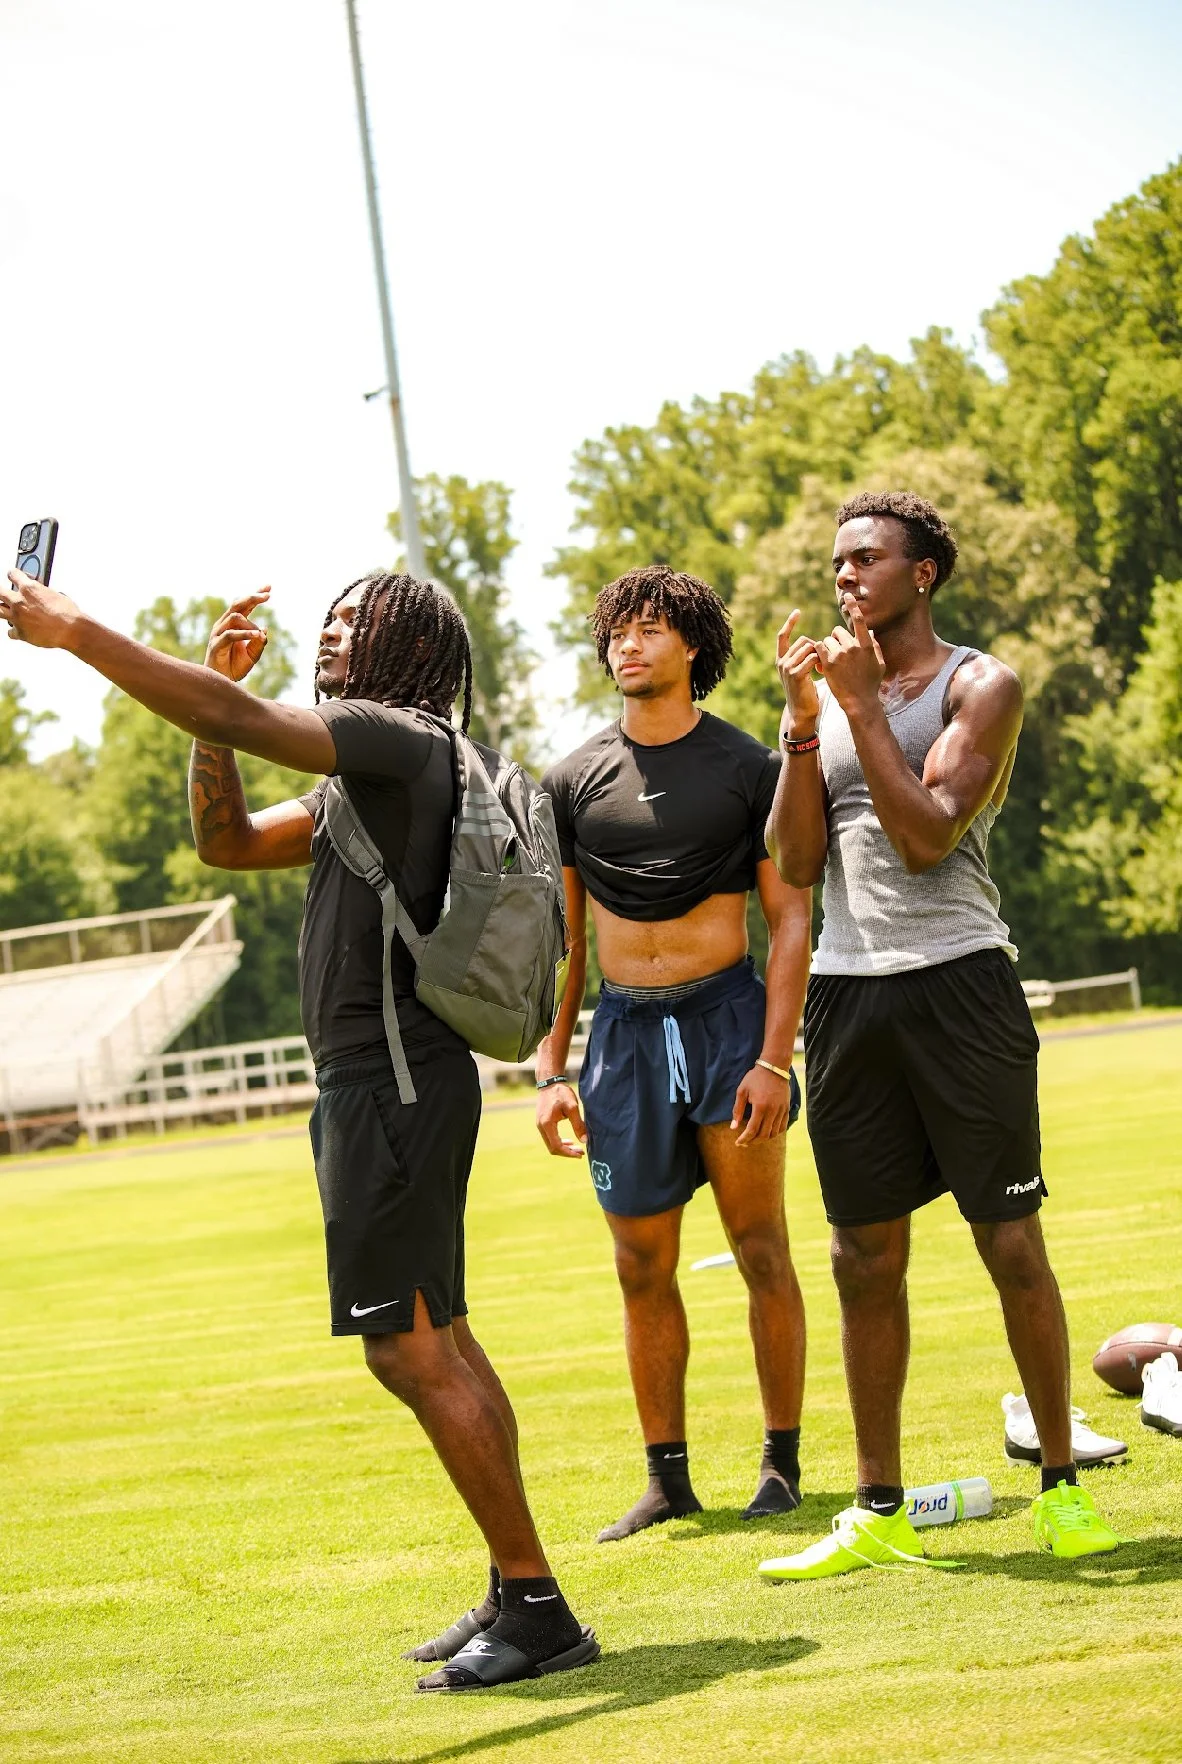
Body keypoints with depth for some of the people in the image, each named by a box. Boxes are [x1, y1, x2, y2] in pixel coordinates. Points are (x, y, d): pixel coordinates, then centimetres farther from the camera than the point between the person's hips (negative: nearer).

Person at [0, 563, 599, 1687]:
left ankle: (538, 1612, -8)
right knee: (437, 1345, 13)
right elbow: (226, 840, 21)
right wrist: (217, 674, 12)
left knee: (409, 1350, -11)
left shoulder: (402, 736, -10)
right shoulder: (367, 776, 21)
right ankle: (514, 1594, 19)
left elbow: (236, 721, -20)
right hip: (374, 1081, 10)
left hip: (395, 1081, -10)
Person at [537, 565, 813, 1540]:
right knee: (643, 1268, 5)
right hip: (625, 1029, 3)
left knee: (761, 1250, 0)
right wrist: (552, 1072, 4)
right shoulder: (574, 781, 9)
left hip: (728, 1013, -3)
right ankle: (668, 1477, 14)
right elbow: (560, 938, 12)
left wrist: (774, 1059, -12)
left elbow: (791, 920, -2)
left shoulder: (749, 768, 0)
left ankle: (784, 1462, 10)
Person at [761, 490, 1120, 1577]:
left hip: (957, 979, -4)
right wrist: (803, 719, -4)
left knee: (1012, 1243, -2)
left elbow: (928, 836, -13)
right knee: (866, 1260, 5)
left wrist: (861, 704, -12)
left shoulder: (980, 685, 0)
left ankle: (1062, 1482, 10)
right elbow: (795, 864, 4)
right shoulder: (828, 692, 14)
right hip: (847, 989, 4)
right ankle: (880, 1510, 13)